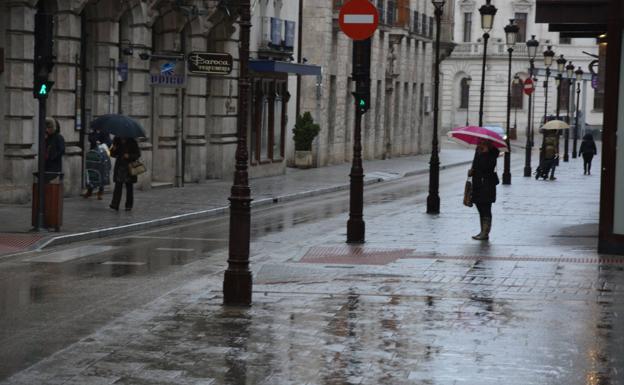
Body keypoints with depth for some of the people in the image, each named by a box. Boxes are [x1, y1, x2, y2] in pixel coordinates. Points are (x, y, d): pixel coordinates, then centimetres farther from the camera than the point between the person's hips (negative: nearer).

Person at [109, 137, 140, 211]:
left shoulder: (132, 143, -3)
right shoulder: (117, 142, 4)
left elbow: (138, 154, -2)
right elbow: (113, 154, 9)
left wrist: (129, 156, -17)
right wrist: (113, 150, -12)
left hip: (129, 168, -2)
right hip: (119, 166, 2)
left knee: (129, 186, 6)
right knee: (118, 186, -8)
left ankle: (129, 205, 14)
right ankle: (115, 204, -14)